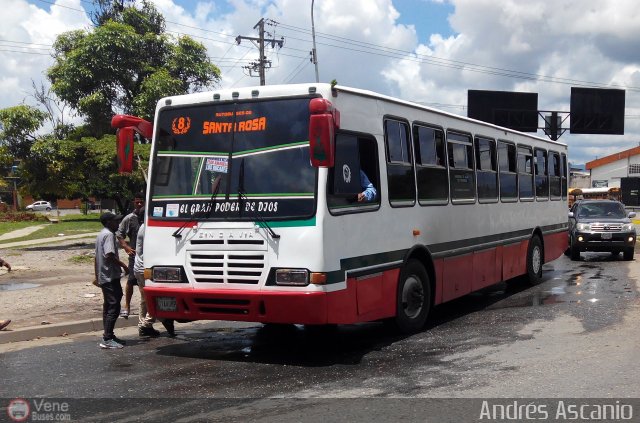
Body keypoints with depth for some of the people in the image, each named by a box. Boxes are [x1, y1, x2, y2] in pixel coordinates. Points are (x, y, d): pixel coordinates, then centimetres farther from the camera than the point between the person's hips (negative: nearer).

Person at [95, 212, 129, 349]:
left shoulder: (101, 234, 17)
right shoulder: (109, 235, -14)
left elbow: (97, 257, 22)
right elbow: (109, 255, -25)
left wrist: (97, 276, 26)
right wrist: (123, 266, -15)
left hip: (103, 277, 11)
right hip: (110, 277, -11)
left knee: (108, 307, 15)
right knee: (114, 307, -10)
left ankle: (108, 335, 21)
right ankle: (107, 339, -12)